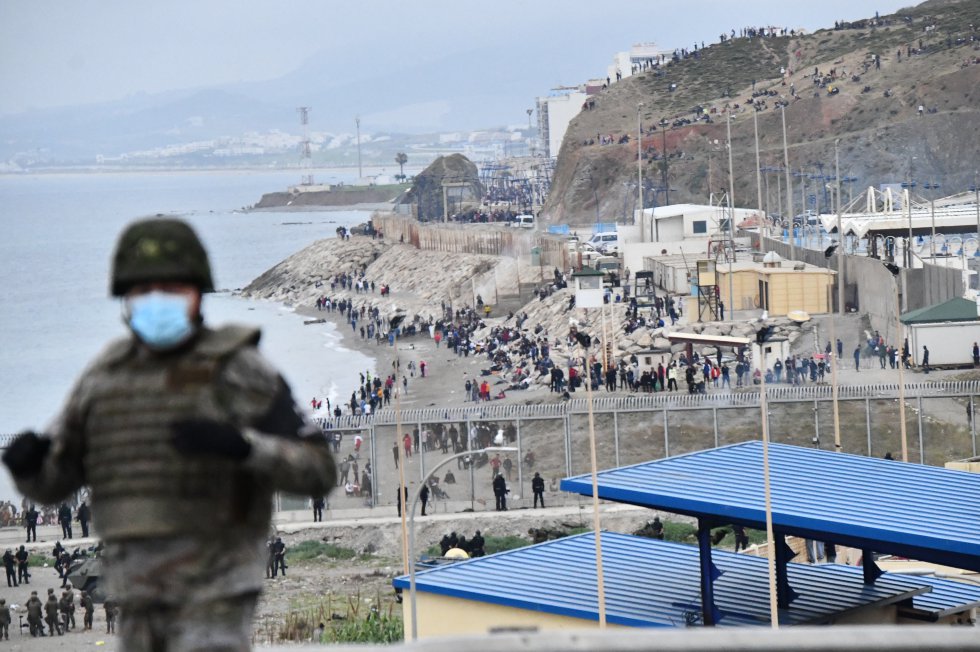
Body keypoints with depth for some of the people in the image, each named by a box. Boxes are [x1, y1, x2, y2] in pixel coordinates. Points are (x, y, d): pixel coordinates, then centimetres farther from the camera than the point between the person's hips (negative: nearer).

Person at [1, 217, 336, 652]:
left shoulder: (238, 372, -9)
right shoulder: (108, 375, 8)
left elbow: (317, 472, -12)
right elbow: (48, 482, 12)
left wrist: (240, 445, -30)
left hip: (215, 596, -7)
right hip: (144, 597, 7)